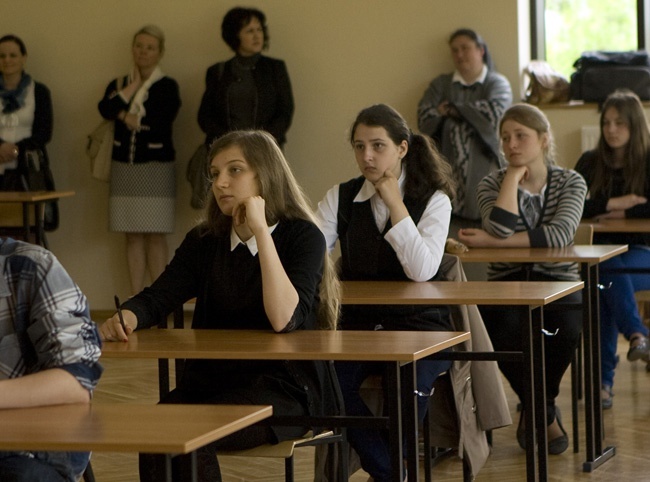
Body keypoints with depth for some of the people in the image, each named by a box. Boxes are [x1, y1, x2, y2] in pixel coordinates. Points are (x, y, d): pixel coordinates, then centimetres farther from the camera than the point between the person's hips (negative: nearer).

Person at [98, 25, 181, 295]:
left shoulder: (168, 87, 0)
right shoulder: (118, 85, 11)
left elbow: (161, 122, -15)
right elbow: (106, 109, -10)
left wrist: (125, 116, -6)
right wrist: (134, 84, -5)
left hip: (156, 167, -3)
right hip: (124, 168, 3)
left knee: (155, 236, -4)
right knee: (133, 237, 4)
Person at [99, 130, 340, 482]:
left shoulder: (303, 237, -5)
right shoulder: (204, 242, 12)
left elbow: (284, 320, -20)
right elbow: (157, 299, 1)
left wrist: (260, 231, -21)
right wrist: (125, 319, -23)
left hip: (283, 389, -5)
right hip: (211, 380, 5)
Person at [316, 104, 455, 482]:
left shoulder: (433, 199, -1)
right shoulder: (341, 198, 9)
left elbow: (422, 271, -17)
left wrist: (395, 203, -15)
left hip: (417, 324, -3)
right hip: (358, 325, 3)